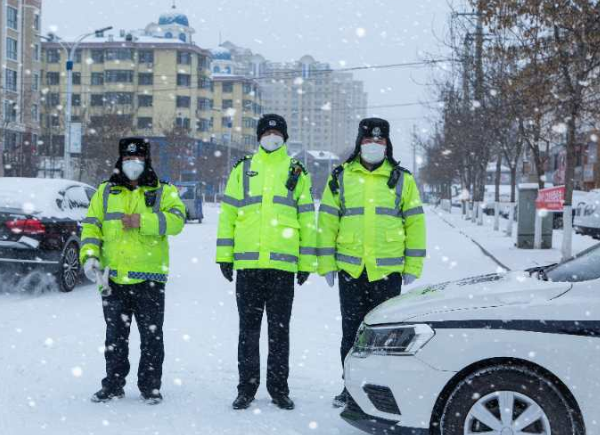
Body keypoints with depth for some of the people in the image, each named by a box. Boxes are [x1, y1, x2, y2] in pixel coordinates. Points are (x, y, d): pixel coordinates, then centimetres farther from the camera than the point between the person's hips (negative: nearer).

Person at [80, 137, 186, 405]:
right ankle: (113, 384, 21)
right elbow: (91, 225, 8)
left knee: (151, 336, 2)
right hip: (113, 278, 2)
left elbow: (176, 220, -11)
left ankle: (150, 386, 13)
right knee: (115, 336, 10)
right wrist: (90, 255, -8)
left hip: (149, 277, -2)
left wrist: (143, 220, -21)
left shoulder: (164, 192, 7)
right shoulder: (105, 192, 14)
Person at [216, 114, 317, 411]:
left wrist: (307, 262, 4)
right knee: (248, 328, 5)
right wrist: (224, 255, 2)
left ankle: (279, 388, 13)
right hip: (247, 263, 1)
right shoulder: (243, 170, 11)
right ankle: (246, 388, 13)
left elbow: (307, 219, 9)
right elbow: (227, 214, 9)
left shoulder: (297, 173, 10)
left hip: (283, 264, 0)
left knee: (279, 329, 5)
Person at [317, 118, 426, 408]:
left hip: (388, 270, -1)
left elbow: (415, 223, 6)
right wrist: (327, 263, 1)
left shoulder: (402, 179, 6)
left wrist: (413, 266, 1)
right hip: (350, 270, 1)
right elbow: (327, 222, 7)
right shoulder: (341, 178, 7)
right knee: (351, 330, 7)